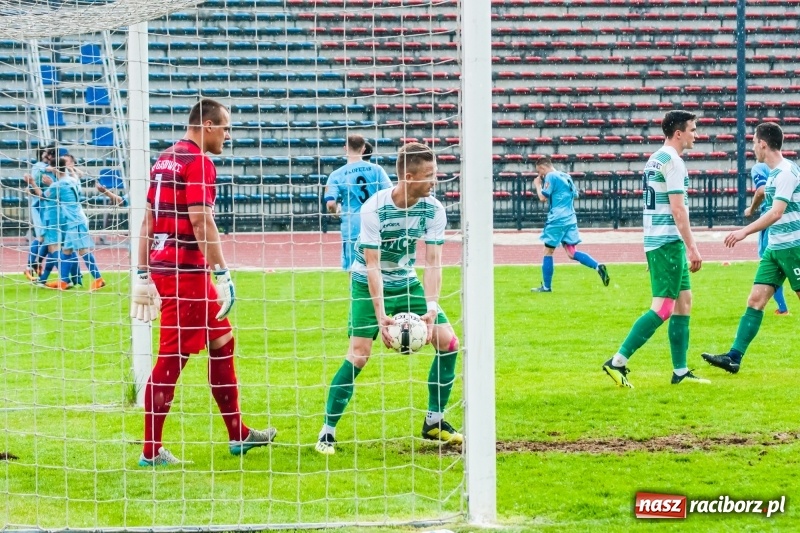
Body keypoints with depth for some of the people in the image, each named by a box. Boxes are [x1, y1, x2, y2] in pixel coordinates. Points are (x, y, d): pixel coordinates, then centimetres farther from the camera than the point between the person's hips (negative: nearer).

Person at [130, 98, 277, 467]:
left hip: (161, 266, 10)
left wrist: (143, 276, 19)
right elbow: (200, 219, -20)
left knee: (221, 341, 18)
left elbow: (149, 219, 17)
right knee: (172, 359, -5)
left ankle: (238, 434, 24)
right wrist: (222, 274, -19)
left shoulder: (165, 160, 16)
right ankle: (151, 451, -2)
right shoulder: (198, 162, -12)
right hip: (186, 270, -10)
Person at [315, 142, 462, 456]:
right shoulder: (374, 209, -25)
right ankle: (327, 432, -7)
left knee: (448, 343, -7)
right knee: (359, 355, -17)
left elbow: (432, 262, -13)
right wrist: (380, 317, -32)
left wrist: (431, 309, -26)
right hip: (368, 285, -5)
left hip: (407, 282, 5)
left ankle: (434, 422, 8)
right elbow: (372, 266, -25)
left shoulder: (433, 210, -13)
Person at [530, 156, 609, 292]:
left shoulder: (550, 177, -8)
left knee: (548, 252, 3)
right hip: (570, 219, 7)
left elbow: (543, 198, -13)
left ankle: (546, 286, 6)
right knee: (572, 253, 5)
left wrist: (538, 185, 5)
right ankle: (598, 266, -14)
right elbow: (575, 195, 24)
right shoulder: (566, 176, 17)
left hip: (556, 220, -7)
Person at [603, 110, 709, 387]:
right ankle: (618, 362, -15)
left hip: (655, 240, 10)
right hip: (668, 242, -10)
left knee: (684, 300, 13)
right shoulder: (673, 161, -14)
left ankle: (680, 371, 14)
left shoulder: (655, 159, 16)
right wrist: (692, 247, -17)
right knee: (663, 309, -10)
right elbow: (678, 210, -18)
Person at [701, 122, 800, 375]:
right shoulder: (774, 173, 11)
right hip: (774, 249, 9)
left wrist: (745, 231, -31)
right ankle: (734, 357, -4)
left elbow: (776, 213, -27)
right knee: (755, 300, 1)